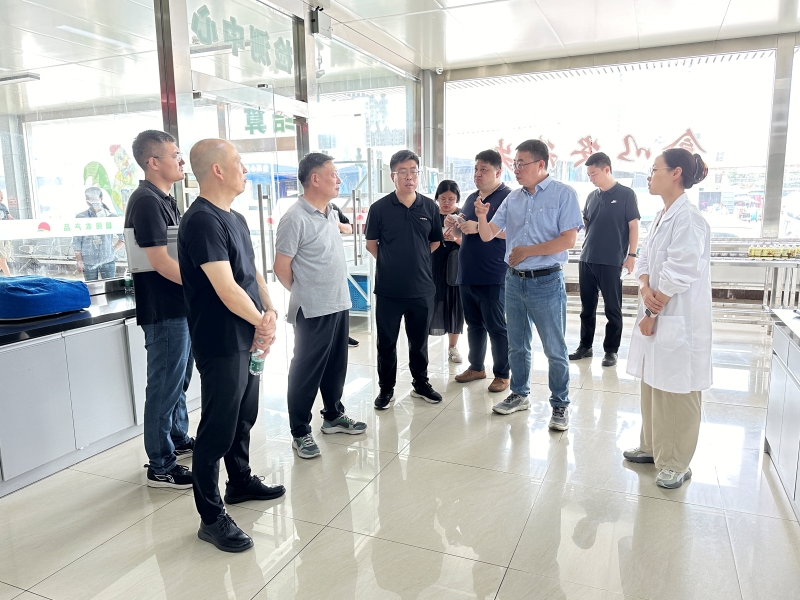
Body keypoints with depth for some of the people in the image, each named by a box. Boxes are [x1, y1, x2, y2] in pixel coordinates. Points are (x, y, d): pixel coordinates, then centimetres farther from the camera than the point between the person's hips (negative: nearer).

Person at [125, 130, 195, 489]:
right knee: (164, 386, 0)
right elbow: (162, 262, -22)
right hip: (164, 311, -10)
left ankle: (179, 439, 37)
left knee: (179, 380, 21)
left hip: (182, 306, 10)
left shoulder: (165, 200, 13)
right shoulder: (146, 201, -17)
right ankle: (160, 467, 13)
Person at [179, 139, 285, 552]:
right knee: (218, 430, 2)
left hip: (247, 340, 9)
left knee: (244, 417, 22)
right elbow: (226, 289, -23)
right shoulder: (202, 221, -19)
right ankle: (211, 518, 16)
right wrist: (261, 322, -10)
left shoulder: (235, 219, 12)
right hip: (221, 344, -9)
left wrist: (269, 312, -6)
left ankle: (241, 482, 42)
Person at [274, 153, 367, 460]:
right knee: (306, 371, 4)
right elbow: (281, 267, -13)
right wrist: (305, 293, 1)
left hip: (340, 303, 8)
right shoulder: (295, 218, -16)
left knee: (336, 366, 18)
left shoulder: (332, 213, 10)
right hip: (313, 310, -8)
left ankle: (333, 416, 35)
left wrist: (334, 292, 14)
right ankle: (300, 432, 17)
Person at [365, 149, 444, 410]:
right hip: (388, 289, -2)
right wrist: (392, 263, 6)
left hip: (422, 288, 2)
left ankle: (421, 384, 33)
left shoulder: (430, 207, 1)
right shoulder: (379, 208, -6)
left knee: (419, 340, 16)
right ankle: (386, 388, 25)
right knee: (386, 342, 9)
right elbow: (371, 244, 4)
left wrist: (415, 261, 11)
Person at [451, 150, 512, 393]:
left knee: (496, 326, 1)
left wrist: (479, 227, -23)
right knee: (474, 324, 16)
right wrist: (455, 226, 0)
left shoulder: (508, 197, -6)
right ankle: (476, 367, 29)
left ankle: (502, 374, 13)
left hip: (493, 276, -7)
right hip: (467, 275, 7)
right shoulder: (472, 198, 17)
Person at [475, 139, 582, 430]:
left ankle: (560, 405, 18)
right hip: (514, 280, 6)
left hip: (546, 282, -5)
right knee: (517, 345, 16)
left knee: (554, 349, 4)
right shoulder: (513, 198, 9)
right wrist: (482, 217, -13)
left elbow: (568, 240, -16)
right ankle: (519, 395, 32)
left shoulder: (563, 194, -7)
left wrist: (528, 251, -15)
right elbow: (488, 235, 8)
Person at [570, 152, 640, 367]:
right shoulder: (592, 196, 11)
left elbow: (633, 226, -5)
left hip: (611, 262, -5)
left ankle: (611, 350, 14)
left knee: (612, 309, 4)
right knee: (587, 307, 12)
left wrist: (631, 255, -10)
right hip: (586, 260, 5)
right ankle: (585, 346, 23)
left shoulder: (626, 194, -4)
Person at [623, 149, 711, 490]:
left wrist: (652, 314, -12)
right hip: (656, 314, 9)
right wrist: (645, 289, -11)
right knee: (652, 387, 18)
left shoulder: (688, 219, -17)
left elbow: (678, 276, -20)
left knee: (675, 393, 3)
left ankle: (676, 464, 18)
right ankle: (653, 447, 34)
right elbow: (644, 259, 9)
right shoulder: (661, 216, 11)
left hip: (678, 321, -9)